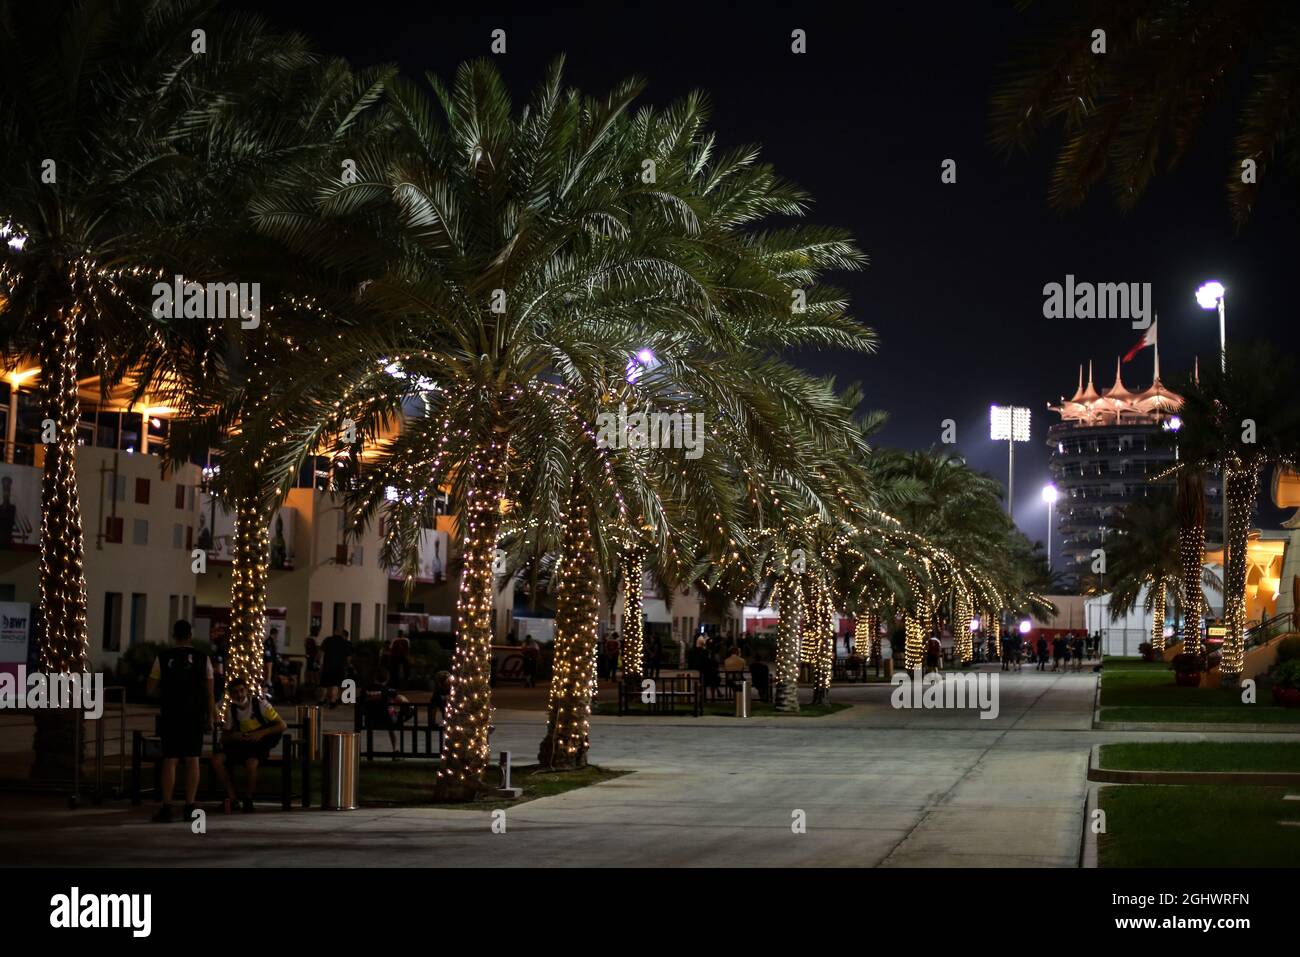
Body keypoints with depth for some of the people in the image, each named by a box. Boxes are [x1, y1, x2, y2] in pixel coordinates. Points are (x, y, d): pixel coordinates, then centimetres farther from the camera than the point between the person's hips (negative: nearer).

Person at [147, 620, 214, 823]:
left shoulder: (163, 658, -2)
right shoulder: (202, 658, 0)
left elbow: (152, 690, 0)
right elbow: (209, 692, 0)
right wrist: (210, 716, 8)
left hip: (171, 716, -1)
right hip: (195, 716, 1)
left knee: (170, 760, 1)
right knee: (192, 760, 5)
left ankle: (167, 807, -4)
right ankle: (190, 808, 4)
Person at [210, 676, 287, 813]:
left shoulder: (260, 705, -10)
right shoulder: (231, 711, 2)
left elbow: (283, 726, -11)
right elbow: (224, 738, 8)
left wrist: (261, 733, -22)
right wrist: (233, 736, -17)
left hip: (260, 744, -5)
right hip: (240, 744, 5)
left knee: (251, 763, -36)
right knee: (217, 759, -20)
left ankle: (249, 799, -10)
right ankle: (234, 797, -9)